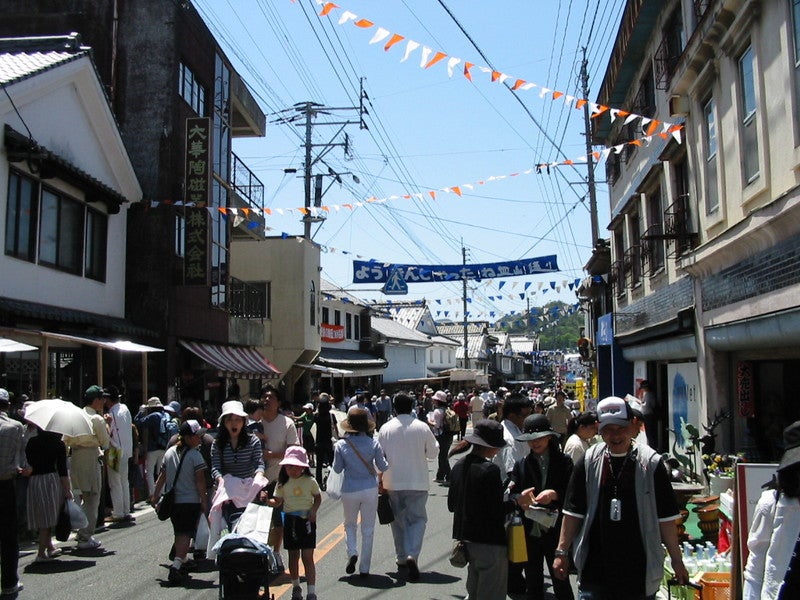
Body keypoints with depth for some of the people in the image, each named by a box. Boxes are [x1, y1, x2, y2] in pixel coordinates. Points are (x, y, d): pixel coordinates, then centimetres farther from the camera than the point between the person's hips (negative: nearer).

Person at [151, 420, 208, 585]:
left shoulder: (170, 452, 6)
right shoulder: (195, 455, -12)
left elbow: (162, 477, 10)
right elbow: (200, 481, -13)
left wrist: (155, 495, 18)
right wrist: (204, 502, -8)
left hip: (172, 501, 6)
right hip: (190, 501, -6)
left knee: (179, 533, 19)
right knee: (185, 534, -4)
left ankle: (181, 564, 28)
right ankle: (176, 566, -18)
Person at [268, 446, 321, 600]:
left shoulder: (310, 481, -5)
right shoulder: (283, 483, -1)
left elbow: (318, 497, 6)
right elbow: (278, 502, -1)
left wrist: (314, 510, -10)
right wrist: (268, 501, -21)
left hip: (306, 520, -2)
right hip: (290, 521, 3)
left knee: (307, 557, -5)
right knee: (293, 556, 14)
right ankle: (296, 587, 32)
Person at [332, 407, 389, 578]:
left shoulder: (341, 445, -8)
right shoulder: (373, 443, -8)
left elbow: (337, 469, 0)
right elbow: (382, 467, -2)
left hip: (349, 491, 0)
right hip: (370, 489, 0)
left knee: (350, 524, 22)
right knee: (368, 530, 10)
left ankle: (352, 553, -2)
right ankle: (364, 569, 13)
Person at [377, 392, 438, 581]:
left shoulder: (386, 429, -4)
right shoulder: (422, 427, -7)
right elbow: (433, 453, 3)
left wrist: (380, 478, 15)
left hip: (393, 483, 2)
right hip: (417, 482, -2)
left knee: (398, 520, 17)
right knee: (418, 519, 4)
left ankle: (401, 557, 25)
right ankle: (412, 556, -17)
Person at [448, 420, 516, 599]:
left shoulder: (459, 466, 5)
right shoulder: (490, 470, -20)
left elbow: (451, 505, 11)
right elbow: (498, 511, -19)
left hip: (466, 538, 8)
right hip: (489, 543, -8)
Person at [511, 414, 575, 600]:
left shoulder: (564, 461, -1)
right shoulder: (521, 464, 8)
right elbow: (511, 495, 2)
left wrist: (554, 494, -23)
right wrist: (520, 499, -20)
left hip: (555, 531, -3)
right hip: (529, 531, 3)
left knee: (561, 582, 3)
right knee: (533, 585, 12)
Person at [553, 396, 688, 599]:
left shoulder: (651, 463, -4)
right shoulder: (589, 462, 2)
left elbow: (666, 518, -1)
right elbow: (573, 512, 6)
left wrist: (677, 561, 0)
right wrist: (561, 552, 3)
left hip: (639, 571, -1)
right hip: (594, 569, 1)